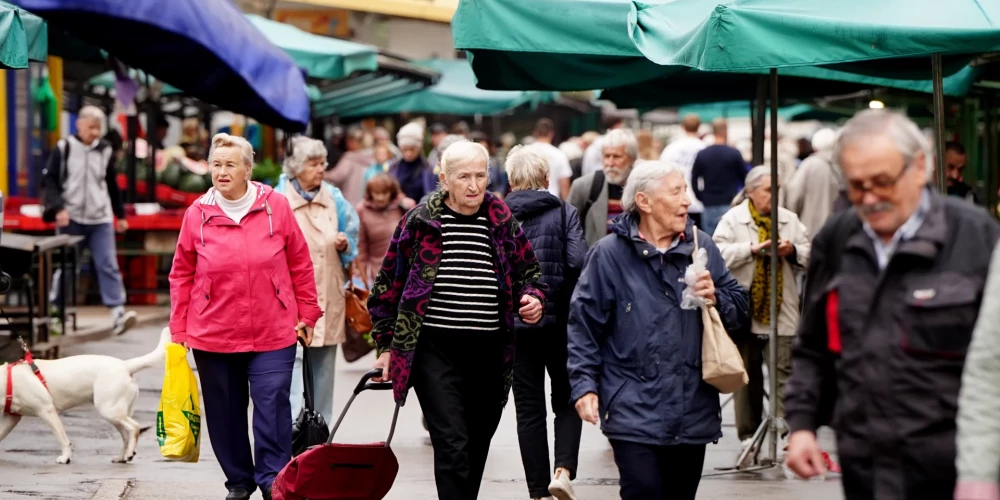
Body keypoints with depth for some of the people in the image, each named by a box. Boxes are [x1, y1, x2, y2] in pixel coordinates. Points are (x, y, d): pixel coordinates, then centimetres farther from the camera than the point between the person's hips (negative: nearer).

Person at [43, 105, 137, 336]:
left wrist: (120, 214, 18)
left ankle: (118, 313, -14)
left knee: (108, 265, -8)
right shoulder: (64, 148, -2)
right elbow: (49, 180, -4)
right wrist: (58, 208, -16)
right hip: (71, 219, -2)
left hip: (101, 220, 2)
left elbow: (112, 185, 16)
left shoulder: (105, 150, 7)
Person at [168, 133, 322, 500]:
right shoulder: (198, 214, 0)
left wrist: (307, 314, 6)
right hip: (213, 335, 2)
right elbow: (181, 274, 7)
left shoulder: (276, 206, -2)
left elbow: (300, 264, 5)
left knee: (272, 406, -7)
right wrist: (179, 329, 4)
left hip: (272, 333, -1)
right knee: (225, 412, 9)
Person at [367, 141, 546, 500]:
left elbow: (529, 272, 19)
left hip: (489, 353, 4)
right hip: (436, 351, -4)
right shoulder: (420, 222, -2)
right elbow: (389, 283, 7)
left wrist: (532, 299, -4)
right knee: (452, 446, -15)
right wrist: (385, 345, 6)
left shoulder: (503, 224, 6)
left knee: (476, 447, 12)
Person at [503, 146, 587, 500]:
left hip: (514, 322, 1)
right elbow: (578, 262, -15)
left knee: (529, 408, 8)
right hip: (559, 320, -1)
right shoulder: (564, 212, -4)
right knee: (566, 401, 13)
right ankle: (563, 470, -8)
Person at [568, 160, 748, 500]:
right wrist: (584, 386, -10)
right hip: (634, 411, -4)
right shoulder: (609, 254, -4)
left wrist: (716, 299, -8)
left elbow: (740, 309, 14)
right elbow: (583, 327, -3)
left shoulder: (702, 247, 8)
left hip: (693, 410, 5)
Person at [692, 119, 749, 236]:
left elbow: (694, 180, 5)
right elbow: (745, 178, 1)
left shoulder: (701, 155, 2)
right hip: (729, 204, -3)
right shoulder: (733, 154, -6)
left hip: (709, 206, 3)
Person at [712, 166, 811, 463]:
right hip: (744, 310, -2)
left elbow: (809, 255, 12)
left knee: (784, 370, -7)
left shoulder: (788, 220, 12)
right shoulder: (733, 219, 2)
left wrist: (793, 250, -8)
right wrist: (753, 249, -17)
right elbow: (719, 253, -11)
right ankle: (748, 433, 12)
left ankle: (785, 427, -8)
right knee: (747, 374, 5)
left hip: (781, 311, 2)